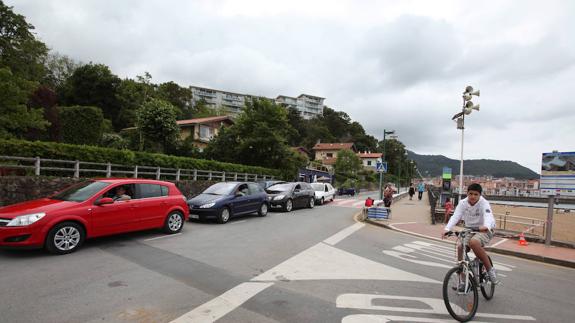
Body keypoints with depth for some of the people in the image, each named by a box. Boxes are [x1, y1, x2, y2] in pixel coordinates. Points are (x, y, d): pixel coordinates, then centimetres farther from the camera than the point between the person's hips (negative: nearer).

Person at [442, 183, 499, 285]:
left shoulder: (484, 204, -17)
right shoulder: (463, 203, -8)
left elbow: (488, 217, -35)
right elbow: (455, 217, -20)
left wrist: (486, 227, -58)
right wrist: (447, 229, -37)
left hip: (484, 230, -4)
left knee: (473, 242, -34)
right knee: (460, 247, -18)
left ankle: (490, 270, -13)